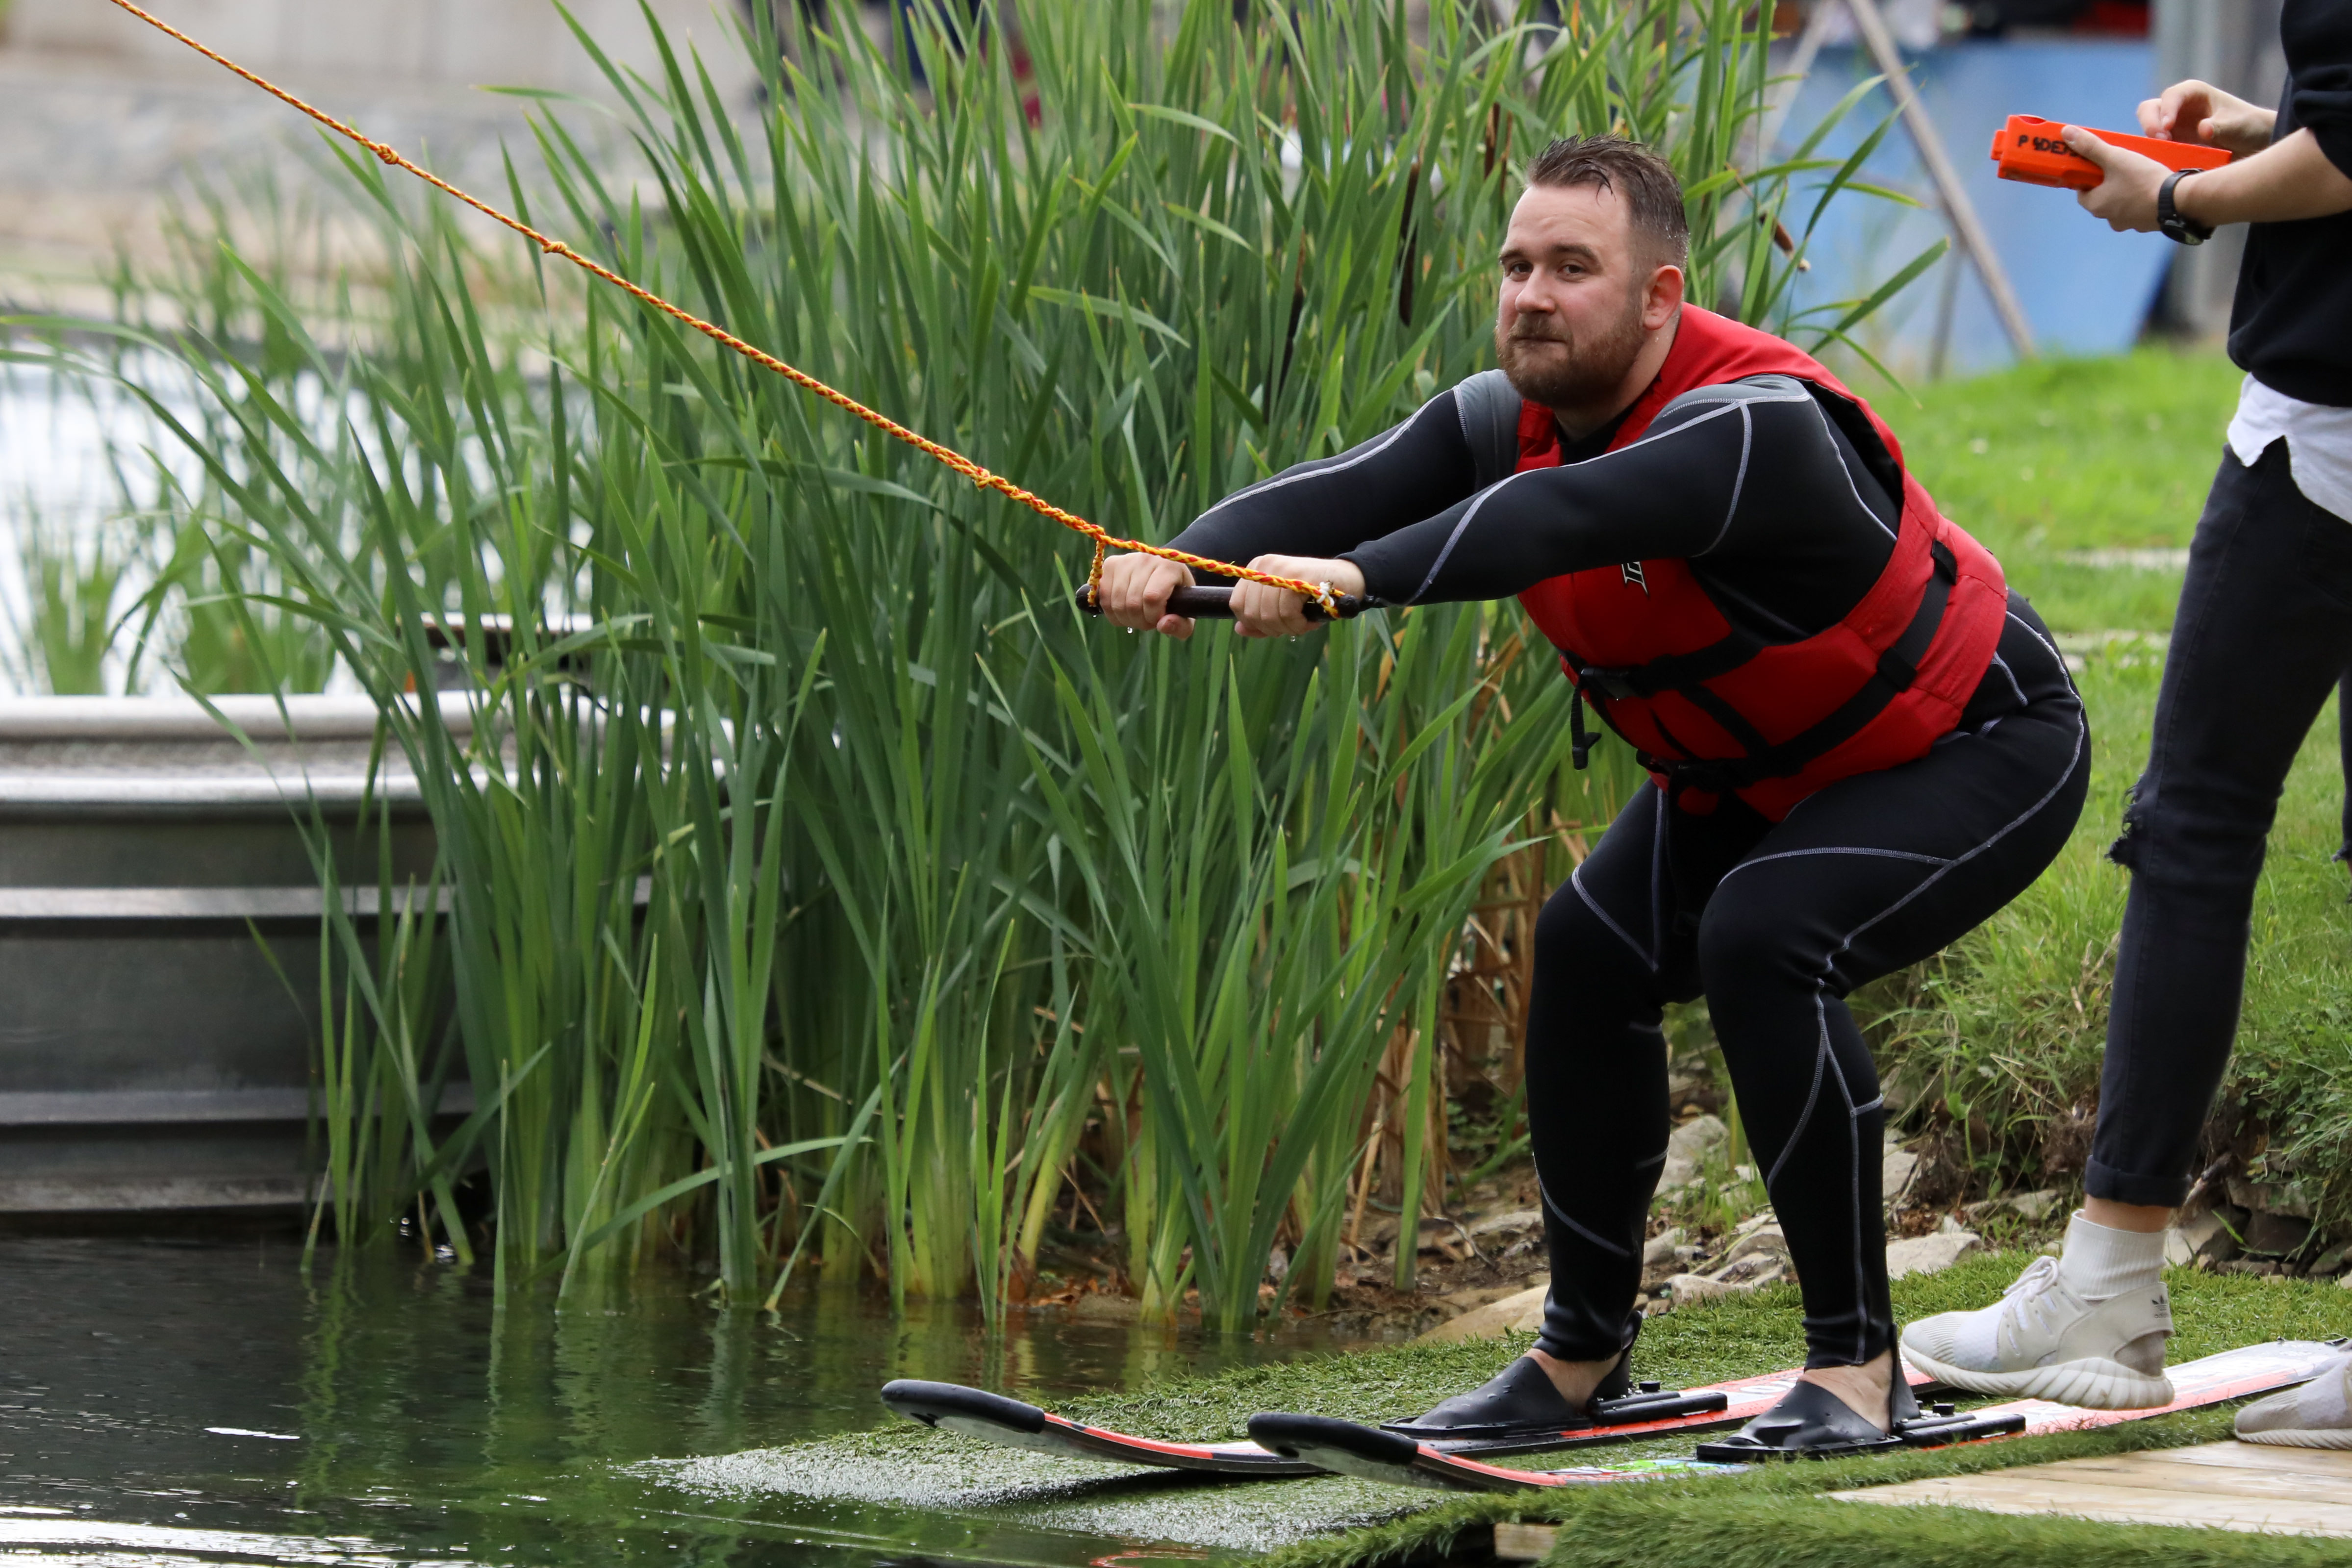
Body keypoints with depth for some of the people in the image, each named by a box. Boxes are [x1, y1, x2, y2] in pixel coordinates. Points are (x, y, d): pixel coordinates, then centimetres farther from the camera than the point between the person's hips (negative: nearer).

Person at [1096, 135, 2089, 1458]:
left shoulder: (1758, 428, -35)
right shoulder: (1510, 421, -11)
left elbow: (1571, 516, -54)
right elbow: (1342, 493, -27)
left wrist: (1357, 578, -68)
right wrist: (1178, 565, -48)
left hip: (1980, 751, -8)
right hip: (1758, 773, 9)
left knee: (1763, 937, -29)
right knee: (1591, 953, -7)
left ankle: (1857, 1363, -21)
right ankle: (1586, 1353, 9)